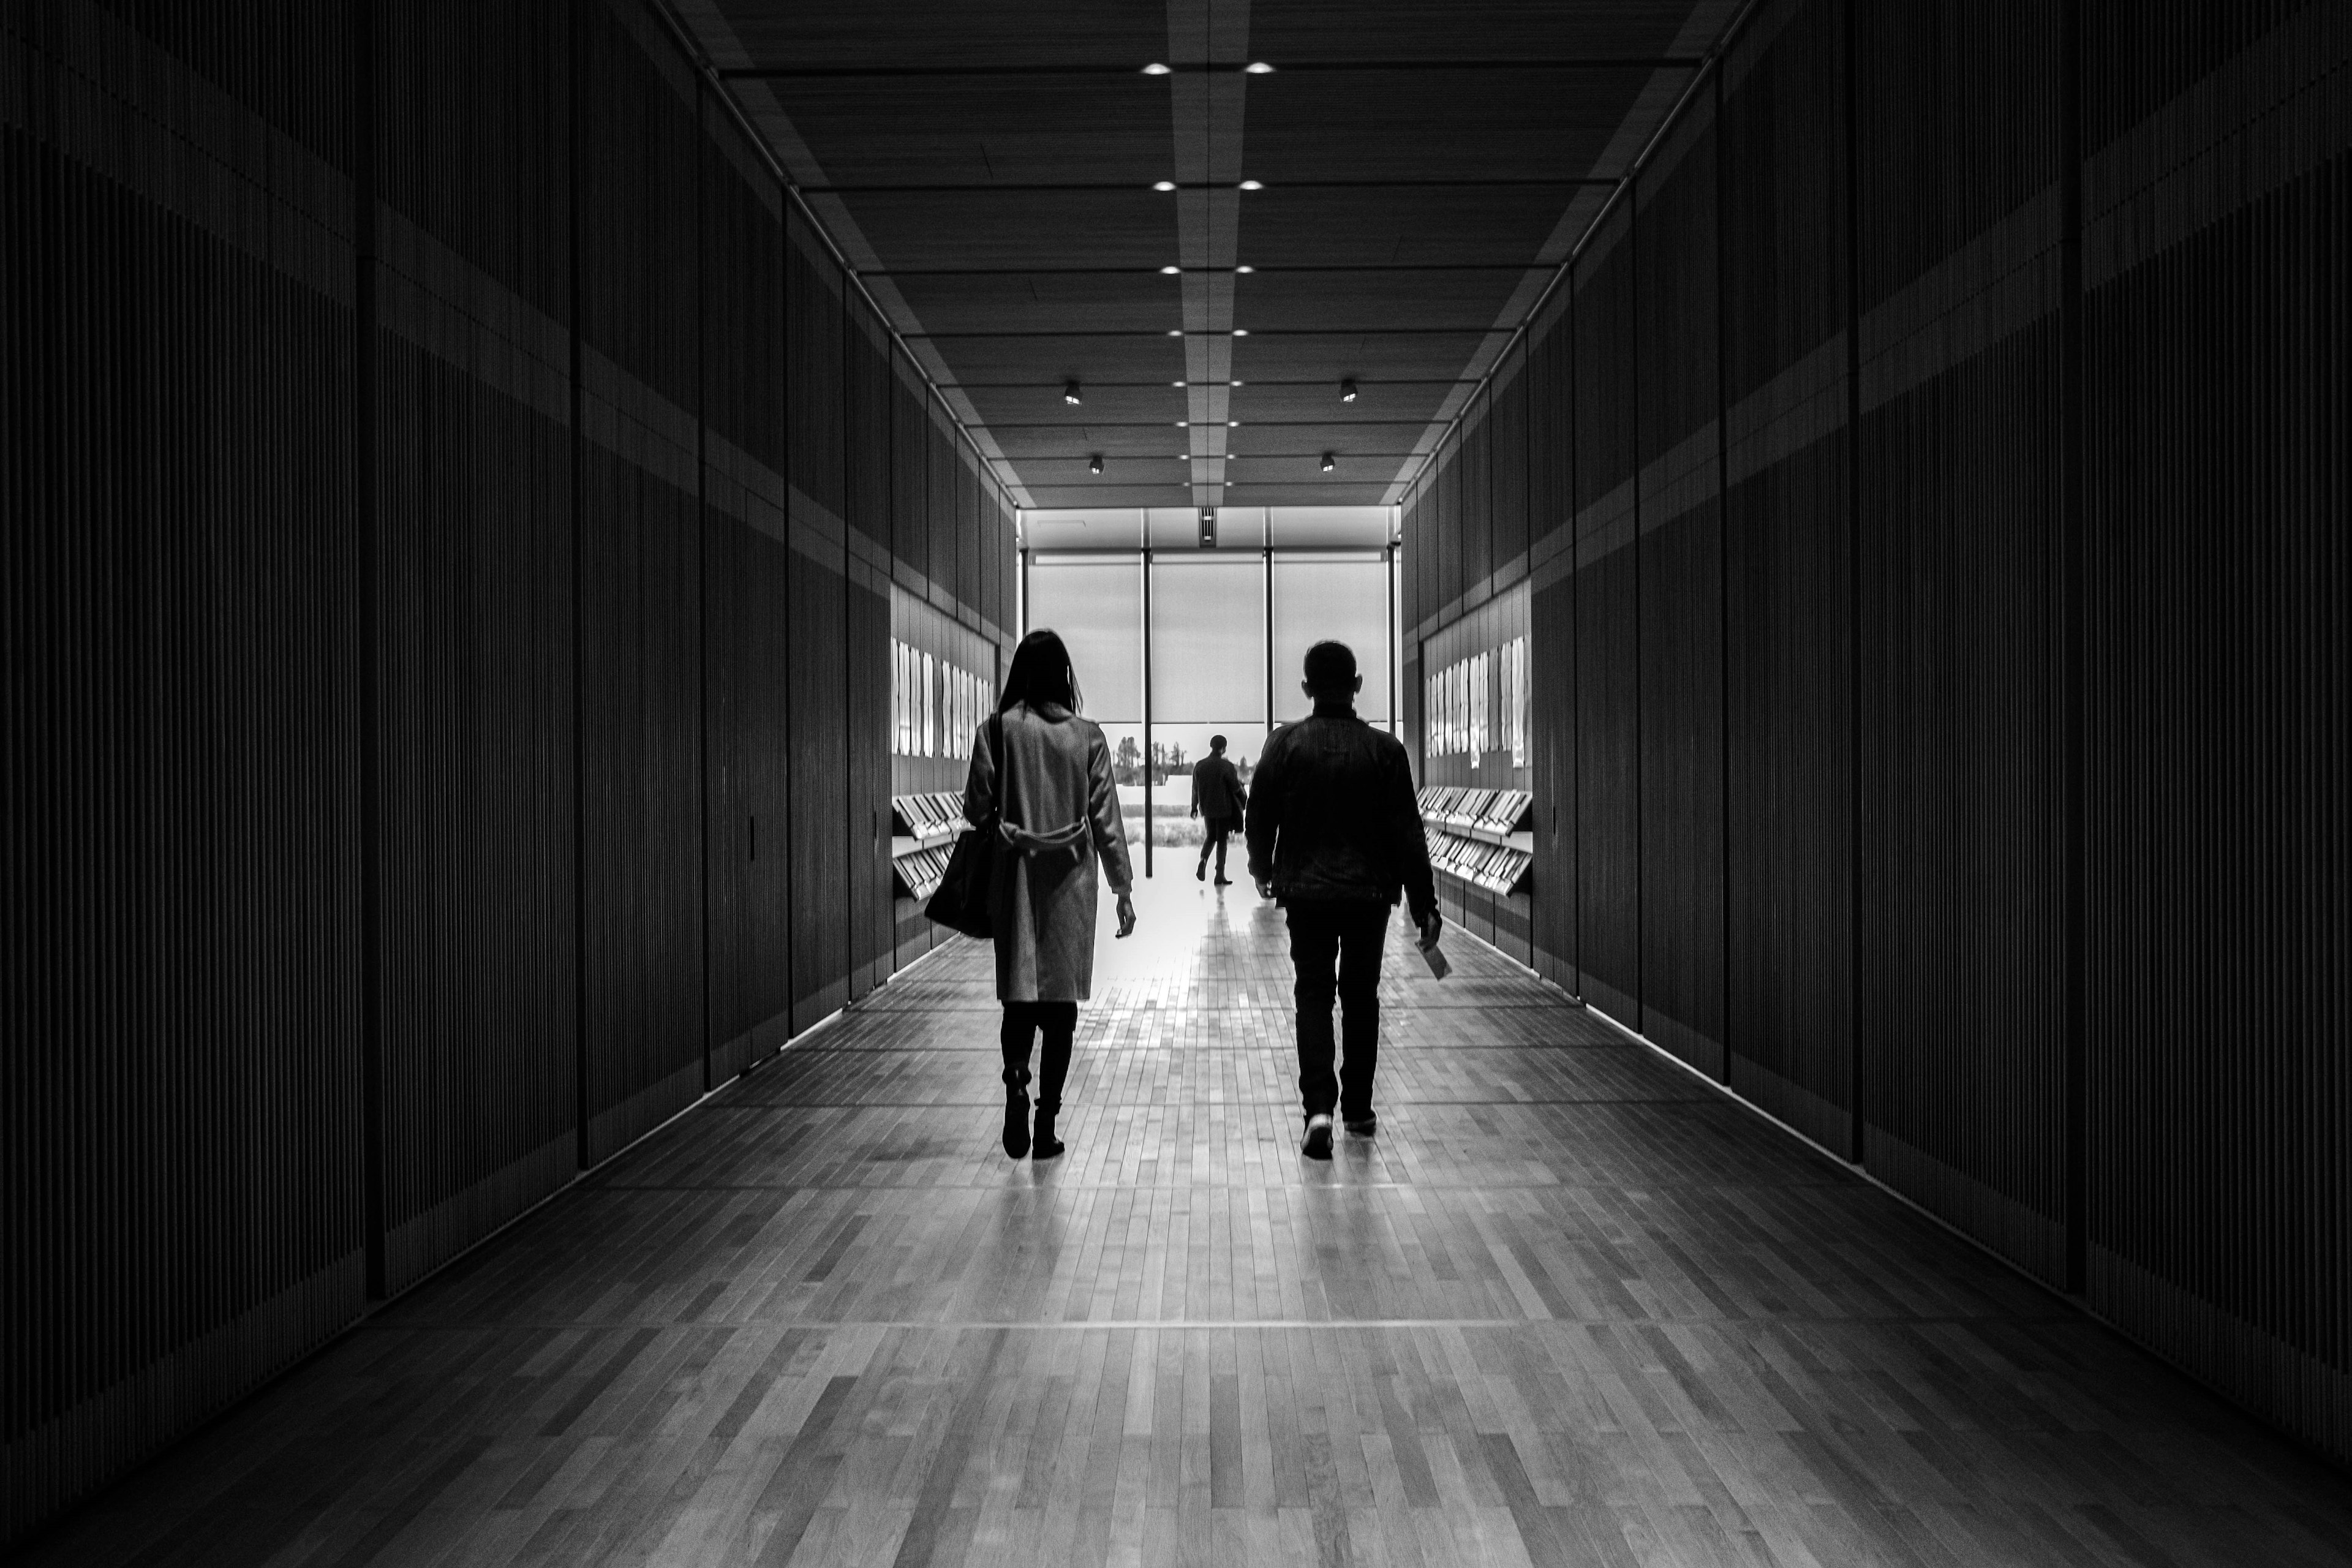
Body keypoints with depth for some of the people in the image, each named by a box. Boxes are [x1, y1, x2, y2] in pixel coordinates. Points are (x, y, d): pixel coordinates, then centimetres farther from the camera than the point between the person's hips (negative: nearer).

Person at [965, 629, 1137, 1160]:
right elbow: (1105, 817, -1)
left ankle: (1015, 1080, -18)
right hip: (1070, 880, 1)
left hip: (1014, 878, 0)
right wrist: (1123, 887, 4)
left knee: (1019, 997, 8)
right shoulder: (1087, 736, -2)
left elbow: (977, 808, -3)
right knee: (1060, 1003, 8)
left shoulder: (997, 731, -4)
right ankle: (1046, 1125, 12)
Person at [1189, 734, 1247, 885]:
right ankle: (1220, 875, 5)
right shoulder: (1227, 766, -14)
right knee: (1222, 840, 5)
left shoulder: (1200, 765, 0)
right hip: (1224, 809, -4)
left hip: (1207, 809, 4)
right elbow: (1235, 788, -11)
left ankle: (1203, 861, -6)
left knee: (1210, 837, 20)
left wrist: (1195, 807, 17)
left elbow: (1195, 788, 6)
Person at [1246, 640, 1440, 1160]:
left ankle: (1319, 1105, -10)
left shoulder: (1285, 744, -6)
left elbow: (1259, 817, 0)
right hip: (1369, 892, 1)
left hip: (1306, 890, 0)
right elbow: (1407, 832, -6)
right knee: (1361, 996, 15)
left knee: (1313, 995, 7)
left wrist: (1263, 871, 19)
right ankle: (1358, 1108, 23)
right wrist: (1424, 903, -1)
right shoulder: (1385, 750, -6)